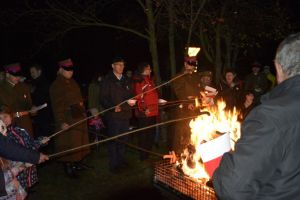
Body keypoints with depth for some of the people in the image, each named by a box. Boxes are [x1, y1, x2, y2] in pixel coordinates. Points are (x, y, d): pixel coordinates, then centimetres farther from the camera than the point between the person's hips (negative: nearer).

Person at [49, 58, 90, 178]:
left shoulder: (72, 82, 12)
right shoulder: (56, 85, -12)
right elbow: (57, 105, -17)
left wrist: (83, 113, 17)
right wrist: (61, 122, -22)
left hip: (79, 118, 8)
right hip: (68, 121, -8)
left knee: (79, 142, 16)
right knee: (69, 145, -1)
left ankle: (78, 163, 31)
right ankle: (68, 167, 12)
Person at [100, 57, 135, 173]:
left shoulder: (126, 80, 12)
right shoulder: (108, 80, -5)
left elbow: (130, 94, 20)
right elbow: (103, 98, -9)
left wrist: (131, 101, -2)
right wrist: (112, 107, -24)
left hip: (125, 114, 6)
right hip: (113, 115, -5)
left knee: (123, 139, 14)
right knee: (113, 140, 0)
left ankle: (121, 160, 29)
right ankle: (113, 164, 10)